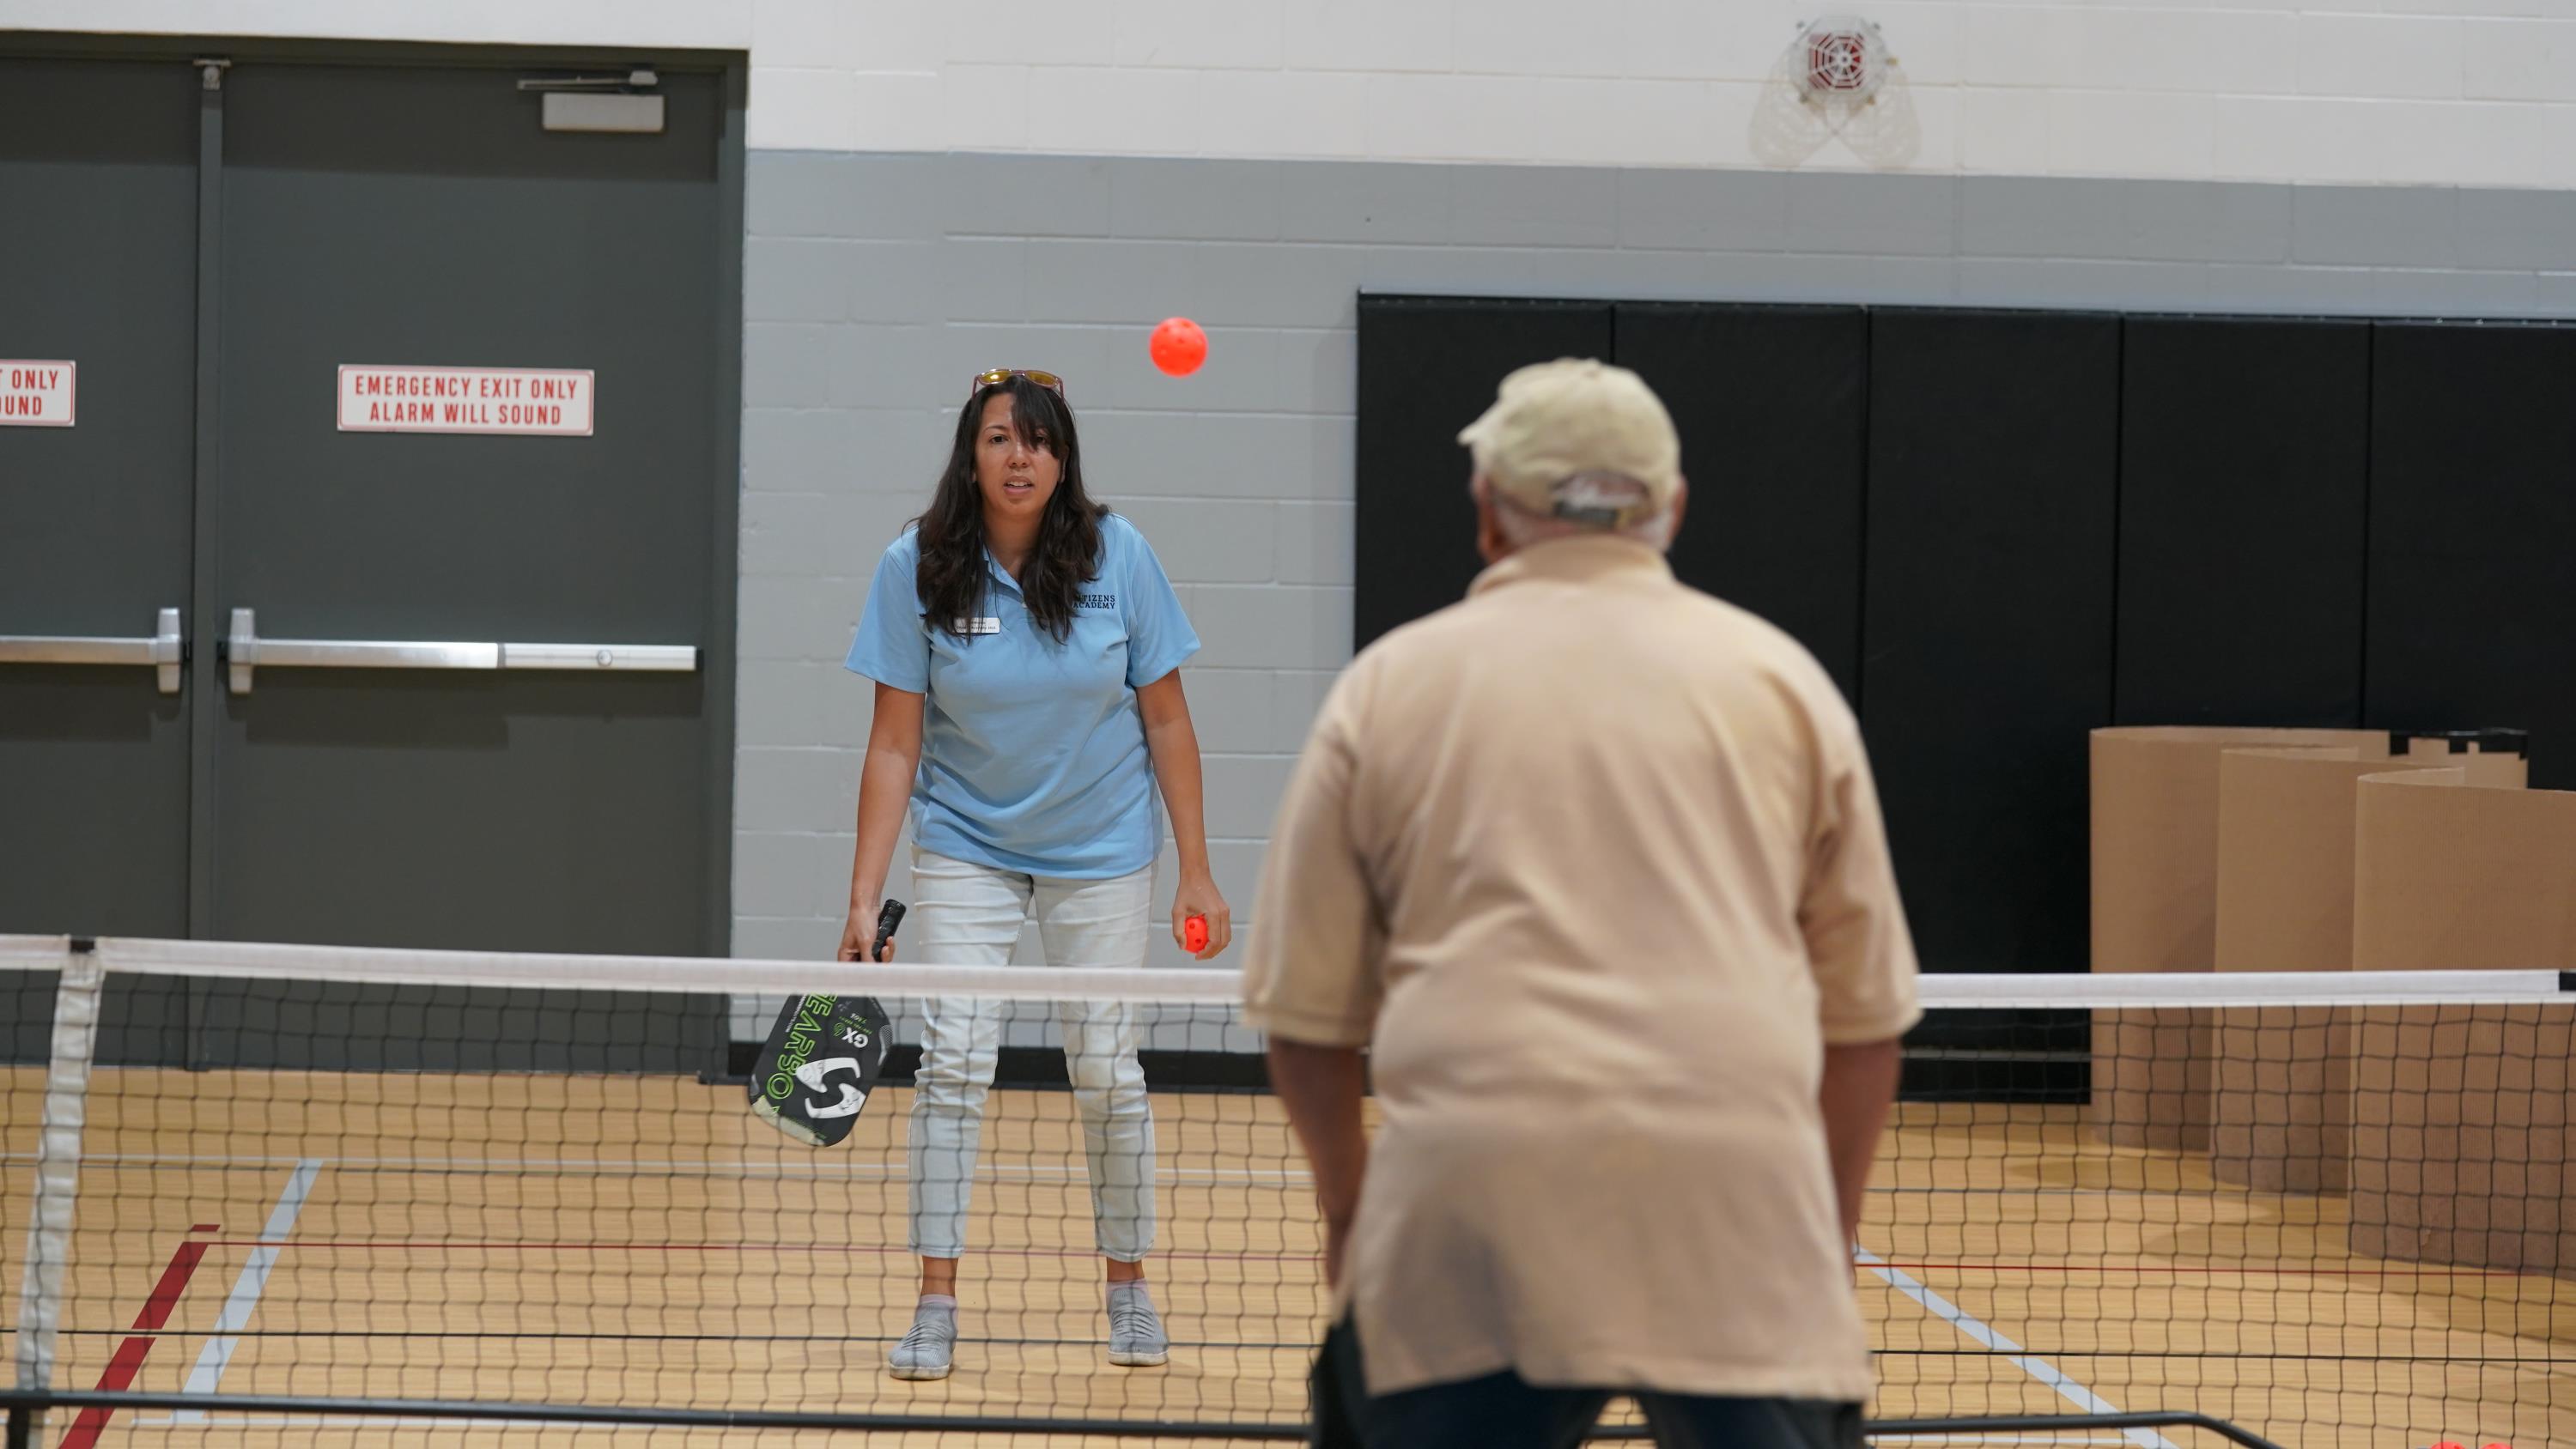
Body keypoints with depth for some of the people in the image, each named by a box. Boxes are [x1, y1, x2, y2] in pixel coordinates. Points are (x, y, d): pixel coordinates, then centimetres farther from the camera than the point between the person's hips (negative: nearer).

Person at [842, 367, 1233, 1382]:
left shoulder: (1117, 556, -12)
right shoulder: (918, 568, -13)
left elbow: (1166, 720, -5)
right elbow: (894, 744, -10)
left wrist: (1196, 872, -6)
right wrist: (864, 899, -14)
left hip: (1101, 851, 0)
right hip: (967, 849, 0)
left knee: (1106, 1071, 0)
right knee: (952, 1060, -10)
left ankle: (1128, 1288, 19)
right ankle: (936, 1308, -4)